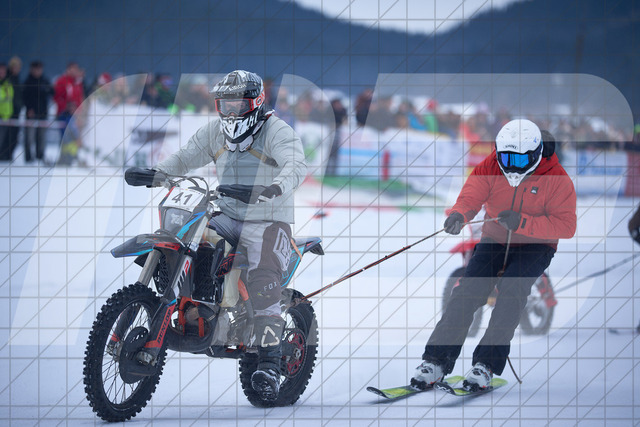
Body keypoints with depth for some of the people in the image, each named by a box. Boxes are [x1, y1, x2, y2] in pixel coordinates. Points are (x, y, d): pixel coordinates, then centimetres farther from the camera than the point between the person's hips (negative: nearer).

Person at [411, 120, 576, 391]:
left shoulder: (556, 180, -15)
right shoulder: (490, 168, -7)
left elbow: (566, 226, -20)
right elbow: (471, 195, -20)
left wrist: (522, 223, -32)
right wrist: (458, 215, -45)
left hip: (535, 246, -3)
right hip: (494, 240, 3)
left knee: (512, 289, -29)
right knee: (468, 290, -18)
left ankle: (486, 364, -30)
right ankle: (436, 360, -18)